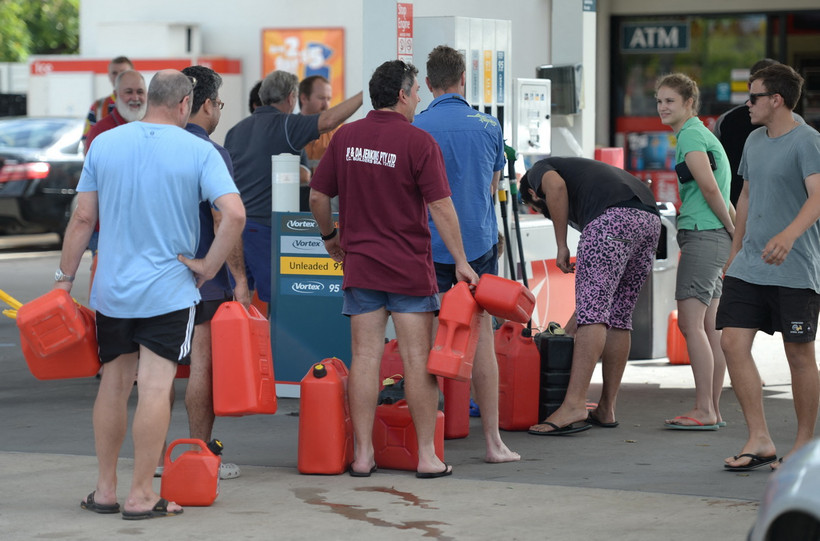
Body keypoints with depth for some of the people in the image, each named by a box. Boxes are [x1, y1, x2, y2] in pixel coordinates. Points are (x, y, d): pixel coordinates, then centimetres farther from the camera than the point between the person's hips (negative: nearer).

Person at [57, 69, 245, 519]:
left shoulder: (104, 144, 2)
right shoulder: (198, 151, -6)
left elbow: (83, 219, 2)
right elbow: (234, 214, -17)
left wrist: (65, 278, 9)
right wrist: (208, 267, -6)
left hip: (111, 291, 4)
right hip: (168, 291, -4)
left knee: (113, 385, 14)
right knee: (155, 388, -3)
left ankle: (105, 489, 20)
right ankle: (140, 495, -2)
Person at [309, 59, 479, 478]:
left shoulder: (345, 137, 4)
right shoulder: (418, 142, -9)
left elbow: (318, 197, 8)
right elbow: (441, 208, -11)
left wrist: (330, 237, 25)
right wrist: (460, 262, -5)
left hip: (360, 265, 4)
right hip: (410, 268, -4)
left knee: (365, 357, 5)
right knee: (417, 359, 1)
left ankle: (362, 455, 6)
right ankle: (427, 456, 4)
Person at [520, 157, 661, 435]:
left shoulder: (538, 171, 24)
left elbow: (556, 186, -7)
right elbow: (598, 284, 39)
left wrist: (561, 246, 0)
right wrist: (571, 328, 44)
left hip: (613, 218, -8)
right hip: (650, 219, 8)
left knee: (593, 313, -11)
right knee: (618, 318, 14)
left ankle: (574, 404, -17)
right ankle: (606, 409, 17)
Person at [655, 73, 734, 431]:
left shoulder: (690, 136, -11)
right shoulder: (700, 133, 21)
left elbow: (710, 188, -19)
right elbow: (719, 192, 23)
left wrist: (729, 227, -9)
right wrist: (737, 228, 19)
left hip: (703, 236, -10)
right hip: (713, 239, 10)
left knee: (690, 324, -12)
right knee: (709, 327, 10)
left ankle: (704, 410, -14)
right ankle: (712, 409, 12)